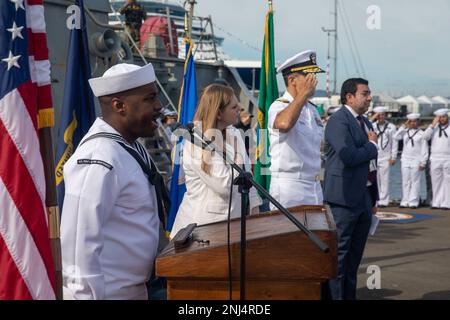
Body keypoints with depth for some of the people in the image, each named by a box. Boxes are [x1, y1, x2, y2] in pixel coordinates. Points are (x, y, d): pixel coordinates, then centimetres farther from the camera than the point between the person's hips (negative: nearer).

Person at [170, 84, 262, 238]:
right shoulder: (196, 144, -17)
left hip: (234, 218, 6)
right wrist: (239, 161, -9)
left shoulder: (234, 134, 5)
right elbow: (225, 185, -23)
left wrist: (254, 208, 8)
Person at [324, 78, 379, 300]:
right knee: (339, 255, -3)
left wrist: (374, 198, 21)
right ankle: (335, 296, 4)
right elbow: (348, 156, -25)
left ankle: (350, 295, 23)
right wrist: (372, 146, -7)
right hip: (345, 198, -9)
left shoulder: (365, 123, 16)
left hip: (364, 198, 9)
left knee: (355, 256, 14)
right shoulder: (338, 120, -12)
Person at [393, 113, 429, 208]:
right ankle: (405, 202, 7)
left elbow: (424, 149, -1)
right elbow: (396, 137, -6)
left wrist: (423, 162, -6)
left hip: (416, 160, -3)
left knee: (415, 182, -3)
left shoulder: (421, 133, 1)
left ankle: (413, 202, 0)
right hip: (405, 160, 3)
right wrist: (403, 126, -2)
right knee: (405, 182, 3)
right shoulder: (405, 132, 10)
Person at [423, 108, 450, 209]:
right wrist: (433, 124, -7)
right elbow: (425, 137, -5)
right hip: (435, 158, 2)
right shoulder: (434, 128, 10)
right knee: (436, 182, 4)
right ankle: (436, 203, 9)